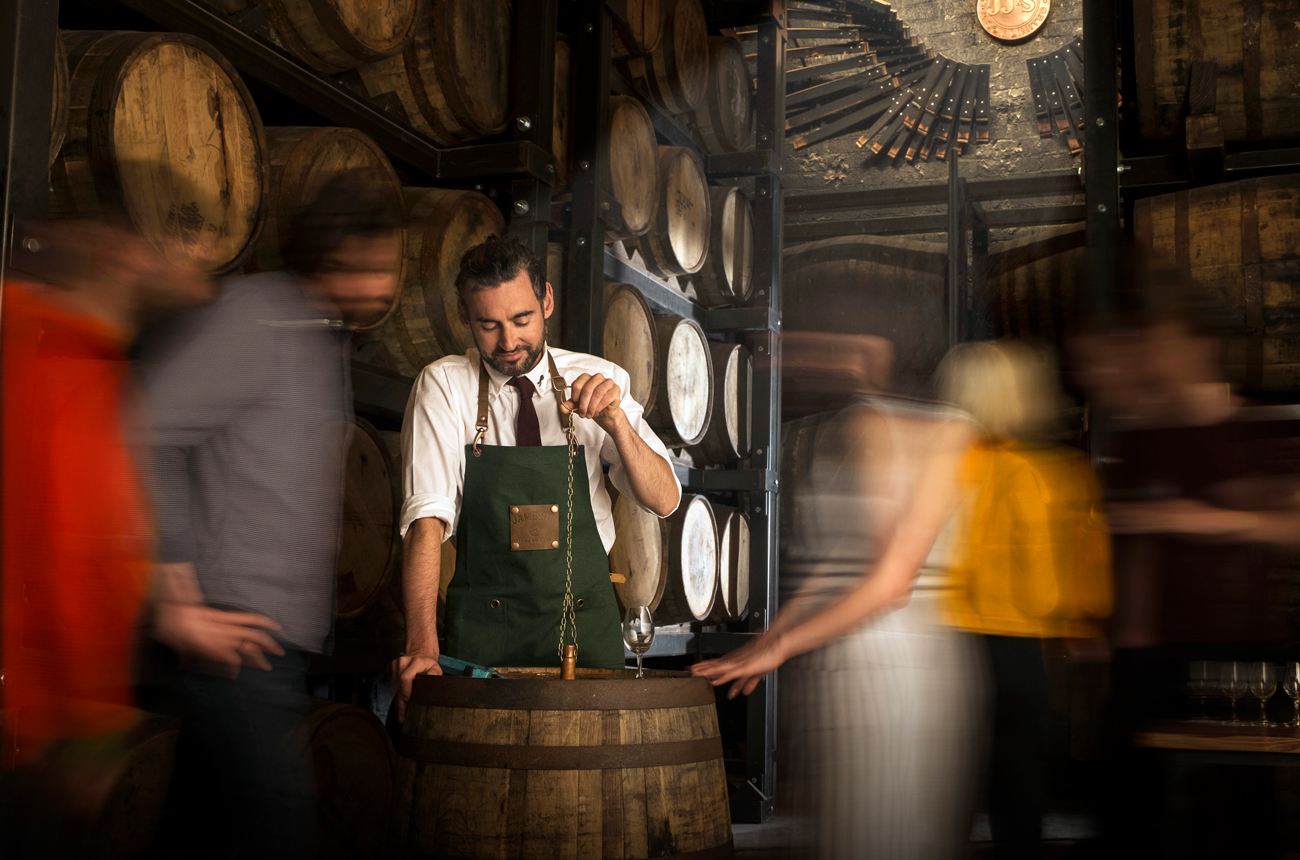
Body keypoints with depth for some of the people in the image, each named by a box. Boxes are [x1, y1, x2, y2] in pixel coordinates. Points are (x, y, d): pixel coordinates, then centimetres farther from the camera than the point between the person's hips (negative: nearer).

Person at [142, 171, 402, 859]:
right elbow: (146, 436, -18)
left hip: (284, 640, 8)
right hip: (237, 634, -8)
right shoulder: (255, 315, -10)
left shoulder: (327, 337, 18)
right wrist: (176, 604, -17)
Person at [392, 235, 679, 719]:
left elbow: (664, 501, -4)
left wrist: (614, 420, -23)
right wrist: (422, 643, -26)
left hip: (586, 623, 2)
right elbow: (427, 516, -13)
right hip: (482, 627, -1)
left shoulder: (601, 381, 1)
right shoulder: (443, 385, -4)